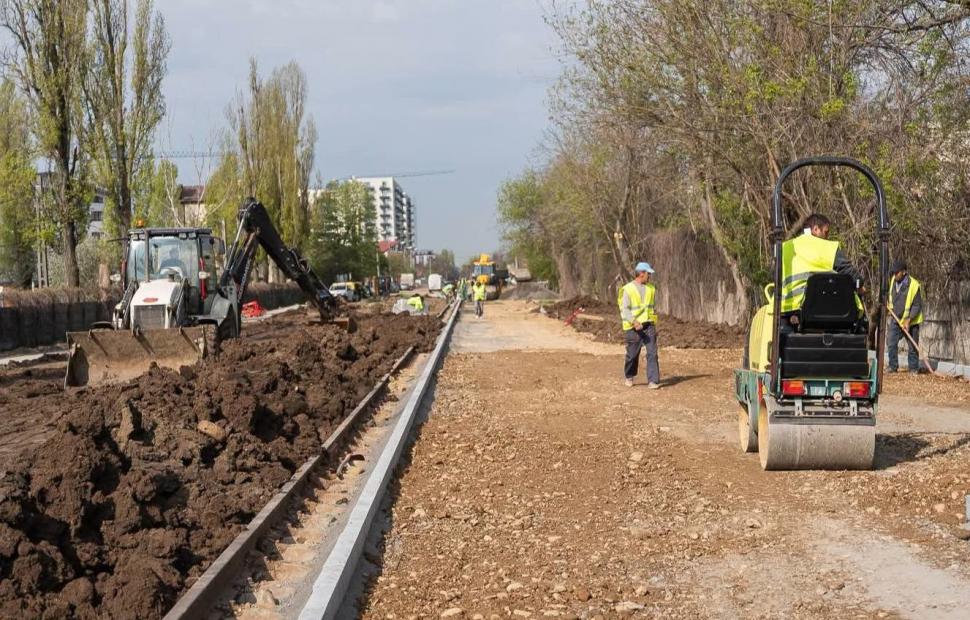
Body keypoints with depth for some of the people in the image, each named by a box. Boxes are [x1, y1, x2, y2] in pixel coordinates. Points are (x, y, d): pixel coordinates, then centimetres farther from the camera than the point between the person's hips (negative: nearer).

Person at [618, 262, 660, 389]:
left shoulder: (651, 288, 9)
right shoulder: (628, 289, -7)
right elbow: (624, 309, -12)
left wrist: (654, 325, 18)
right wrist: (634, 321, -26)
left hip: (649, 326, 3)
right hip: (633, 327, -3)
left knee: (652, 353, -9)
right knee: (632, 354, 6)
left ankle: (653, 381, -9)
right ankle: (629, 377, 30)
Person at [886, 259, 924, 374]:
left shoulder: (913, 285, -20)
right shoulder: (893, 280, 0)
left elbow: (917, 305, -17)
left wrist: (908, 320, -22)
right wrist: (889, 304, 7)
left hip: (910, 321, -5)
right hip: (895, 319, 5)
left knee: (913, 346, 4)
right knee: (892, 344, 1)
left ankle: (914, 368, 14)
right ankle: (893, 367, 10)